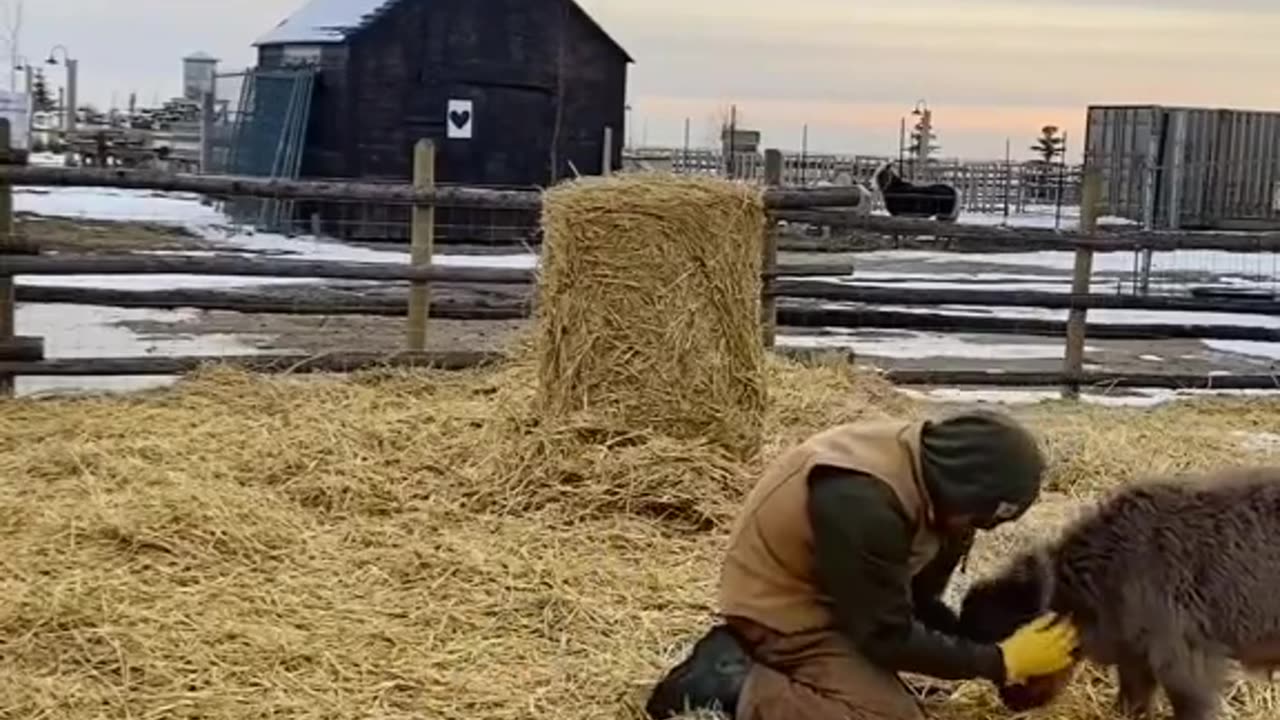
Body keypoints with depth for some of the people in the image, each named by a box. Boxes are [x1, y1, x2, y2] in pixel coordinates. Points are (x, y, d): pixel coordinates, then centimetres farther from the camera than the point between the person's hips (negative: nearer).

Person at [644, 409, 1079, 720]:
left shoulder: (930, 464, -8)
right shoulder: (863, 503, -35)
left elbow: (917, 601, 4)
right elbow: (888, 636, -24)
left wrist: (989, 648, -8)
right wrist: (1002, 663, -20)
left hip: (830, 593, 9)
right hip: (783, 606, -9)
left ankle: (749, 657, 14)